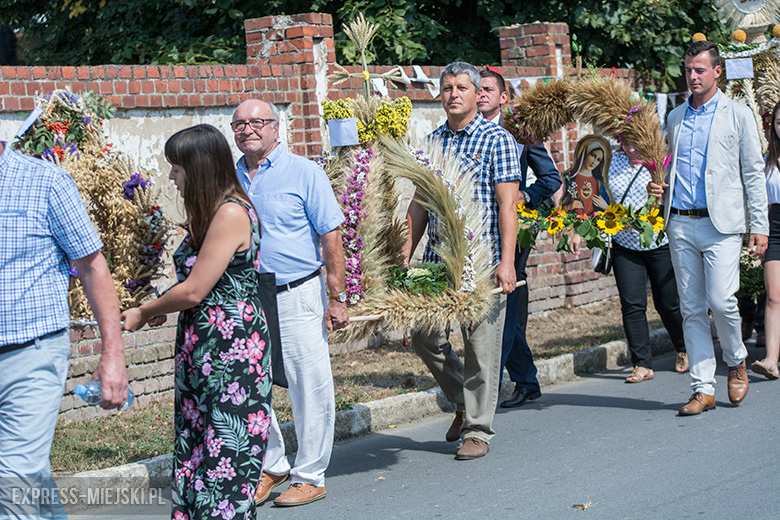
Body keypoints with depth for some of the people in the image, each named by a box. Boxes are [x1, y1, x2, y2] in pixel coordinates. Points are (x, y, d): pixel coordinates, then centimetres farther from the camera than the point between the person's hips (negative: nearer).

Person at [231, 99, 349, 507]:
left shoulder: (304, 173, -4)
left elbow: (331, 238, -5)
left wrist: (336, 298, -9)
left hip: (297, 297, -4)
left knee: (309, 390, 0)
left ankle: (309, 476, 13)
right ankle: (271, 465, 27)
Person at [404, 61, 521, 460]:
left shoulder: (497, 140, -3)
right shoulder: (431, 143, 13)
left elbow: (507, 204, -9)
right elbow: (419, 205, 16)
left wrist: (506, 261, -16)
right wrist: (405, 256, 10)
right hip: (436, 261, 5)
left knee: (480, 345, -1)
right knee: (424, 337, 6)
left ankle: (478, 429, 11)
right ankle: (463, 400, 28)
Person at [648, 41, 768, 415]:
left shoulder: (738, 115, 4)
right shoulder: (675, 118, 16)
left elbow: (753, 173, 2)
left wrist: (759, 226, -3)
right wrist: (658, 187, 2)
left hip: (721, 224, -4)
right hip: (680, 225, 4)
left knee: (720, 300, -14)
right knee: (692, 309, 2)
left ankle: (736, 361, 15)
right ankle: (703, 389, 7)